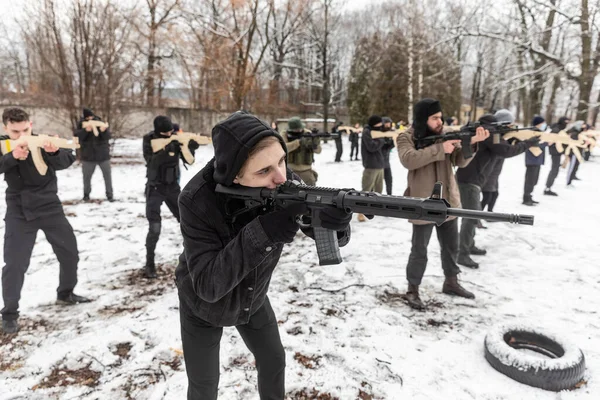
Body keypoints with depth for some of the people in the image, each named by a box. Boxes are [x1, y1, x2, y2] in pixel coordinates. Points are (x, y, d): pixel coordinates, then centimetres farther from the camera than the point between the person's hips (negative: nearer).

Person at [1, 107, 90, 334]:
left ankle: (65, 294, 33)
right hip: (18, 212, -1)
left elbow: (67, 161, -23)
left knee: (70, 253, 10)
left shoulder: (44, 141, -8)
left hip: (50, 207, 1)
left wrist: (54, 152, -44)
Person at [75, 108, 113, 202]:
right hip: (88, 156, 1)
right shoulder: (81, 124, -1)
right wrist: (86, 130, -31)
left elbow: (108, 137, -11)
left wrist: (103, 131, -32)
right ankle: (86, 194, 27)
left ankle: (109, 195, 11)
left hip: (103, 155, 0)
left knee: (107, 176, 2)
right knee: (86, 177, 10)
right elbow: (77, 136, -15)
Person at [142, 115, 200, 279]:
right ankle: (149, 264, 7)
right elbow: (151, 162, -23)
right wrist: (166, 150, -36)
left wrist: (190, 147, -25)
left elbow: (188, 159, -6)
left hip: (173, 187, 3)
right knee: (155, 228, -10)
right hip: (155, 188, -3)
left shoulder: (176, 137, -4)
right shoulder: (149, 139, -11)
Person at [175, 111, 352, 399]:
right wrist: (261, 233, -49)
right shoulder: (197, 201, -35)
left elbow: (332, 239, -20)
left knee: (274, 362, 19)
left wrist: (337, 224, -46)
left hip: (252, 298, 3)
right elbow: (208, 284, -37)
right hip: (204, 304, -3)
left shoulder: (285, 183, -26)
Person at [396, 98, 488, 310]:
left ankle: (451, 282, 37)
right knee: (419, 250, 2)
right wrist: (440, 149, -28)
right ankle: (412, 290, 17)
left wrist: (472, 143, -19)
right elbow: (408, 160, -28)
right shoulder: (406, 138, -9)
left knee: (451, 246, 18)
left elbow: (460, 161, -1)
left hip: (448, 201, 6)